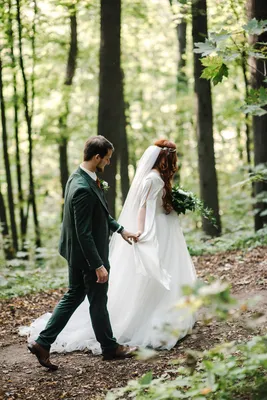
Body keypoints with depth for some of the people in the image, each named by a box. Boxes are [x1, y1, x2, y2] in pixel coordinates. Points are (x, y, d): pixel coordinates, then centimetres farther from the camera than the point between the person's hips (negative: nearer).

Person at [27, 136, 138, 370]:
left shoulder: (81, 177, 2)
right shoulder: (83, 188, -30)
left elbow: (100, 212, 17)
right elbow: (84, 233, -27)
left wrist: (120, 229, 20)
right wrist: (98, 265, -23)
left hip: (77, 253, 9)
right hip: (88, 254, -9)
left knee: (73, 296, 18)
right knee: (98, 301, 9)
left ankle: (43, 343, 18)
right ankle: (110, 348, 27)